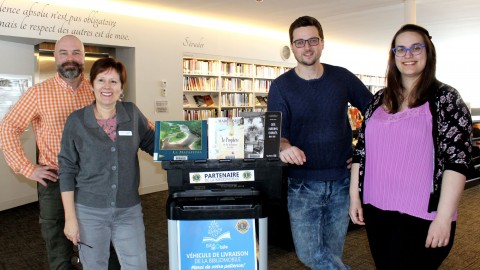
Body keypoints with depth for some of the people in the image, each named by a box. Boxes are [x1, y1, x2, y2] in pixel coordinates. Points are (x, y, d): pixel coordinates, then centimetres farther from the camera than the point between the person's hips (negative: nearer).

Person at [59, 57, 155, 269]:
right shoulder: (76, 120, -5)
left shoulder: (132, 114, 0)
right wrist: (70, 217, -5)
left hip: (129, 210, 2)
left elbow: (152, 143, 13)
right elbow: (67, 170, -3)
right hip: (89, 211, -1)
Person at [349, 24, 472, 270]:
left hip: (421, 216, -4)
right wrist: (354, 196, 6)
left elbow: (456, 159, -12)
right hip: (375, 210, 5)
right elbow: (361, 150, 10)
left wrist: (444, 217, -17)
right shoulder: (380, 99, 8)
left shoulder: (445, 98, -4)